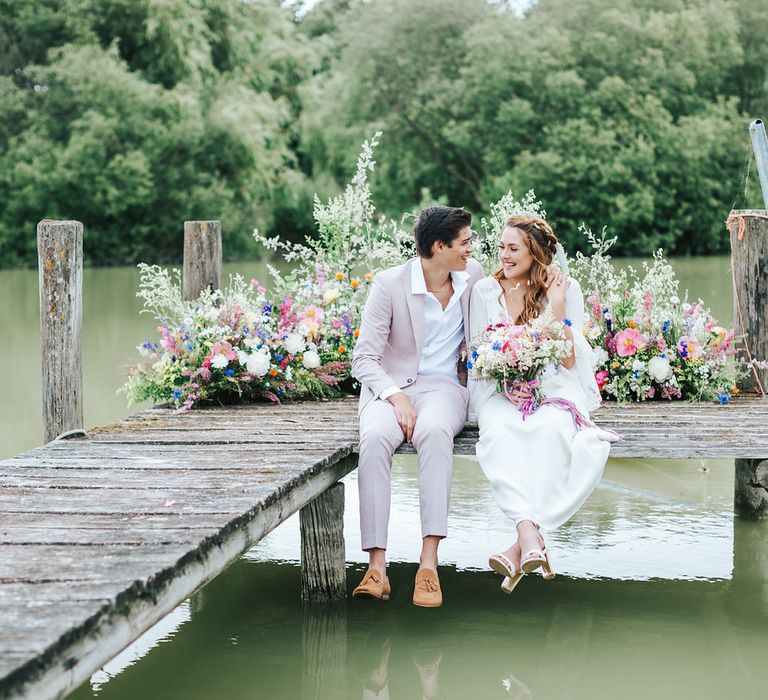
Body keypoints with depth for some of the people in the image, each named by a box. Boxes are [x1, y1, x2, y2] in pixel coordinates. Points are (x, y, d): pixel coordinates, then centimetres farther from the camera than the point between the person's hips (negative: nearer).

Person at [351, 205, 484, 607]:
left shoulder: (473, 276, 6)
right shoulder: (389, 285, -7)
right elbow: (363, 358, -8)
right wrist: (395, 395, -24)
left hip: (443, 386, 2)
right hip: (389, 387, -1)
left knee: (434, 431, -37)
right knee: (375, 438, -37)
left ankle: (429, 562, -42)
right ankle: (377, 566, -37)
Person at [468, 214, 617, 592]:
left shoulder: (566, 289, 2)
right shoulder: (485, 291, 5)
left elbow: (569, 361, -1)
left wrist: (557, 306, -10)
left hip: (553, 390, -1)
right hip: (500, 392, 1)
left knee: (551, 430, -36)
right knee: (500, 431, -35)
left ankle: (521, 548, -41)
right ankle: (531, 536, -50)